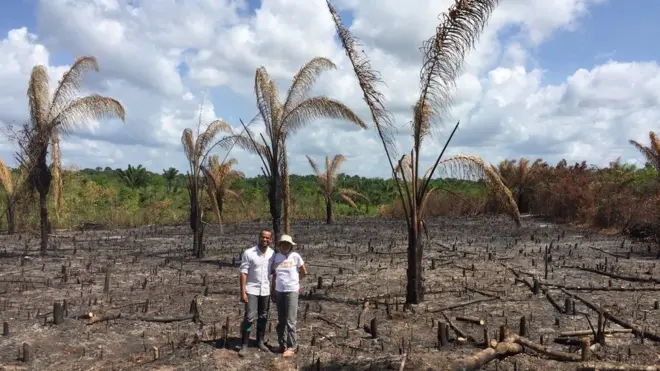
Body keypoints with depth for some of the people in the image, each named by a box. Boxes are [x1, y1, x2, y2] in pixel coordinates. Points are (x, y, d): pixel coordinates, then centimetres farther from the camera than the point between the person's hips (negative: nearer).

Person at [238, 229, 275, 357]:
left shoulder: (273, 254, 1)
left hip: (266, 290, 4)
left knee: (263, 317, 11)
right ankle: (244, 345, 2)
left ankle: (260, 342, 24)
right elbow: (243, 273, -10)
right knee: (249, 317, -7)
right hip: (252, 290, -4)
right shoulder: (248, 253, -10)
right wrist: (243, 292, -14)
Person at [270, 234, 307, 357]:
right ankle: (282, 345, 26)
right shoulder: (276, 257, 3)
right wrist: (272, 291, 8)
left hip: (292, 291, -4)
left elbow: (304, 272, 3)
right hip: (279, 291, 4)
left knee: (290, 321, -3)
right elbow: (274, 275, 9)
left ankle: (291, 347, 8)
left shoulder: (295, 256, -7)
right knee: (281, 321, 13)